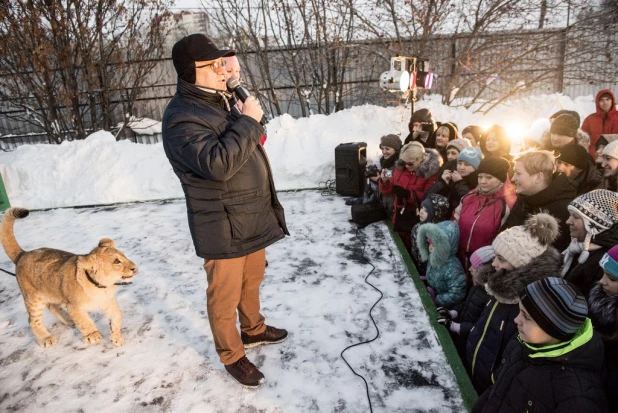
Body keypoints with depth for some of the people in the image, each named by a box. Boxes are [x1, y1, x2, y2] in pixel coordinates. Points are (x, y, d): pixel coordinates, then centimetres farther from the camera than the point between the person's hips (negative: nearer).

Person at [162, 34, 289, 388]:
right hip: (223, 227, -9)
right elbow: (218, 163, -34)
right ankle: (232, 356, 29)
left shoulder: (218, 102, 12)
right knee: (225, 295, 8)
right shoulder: (182, 117, -19)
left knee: (253, 279, 24)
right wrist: (248, 122, -26)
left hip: (253, 216, 9)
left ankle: (253, 329, 47)